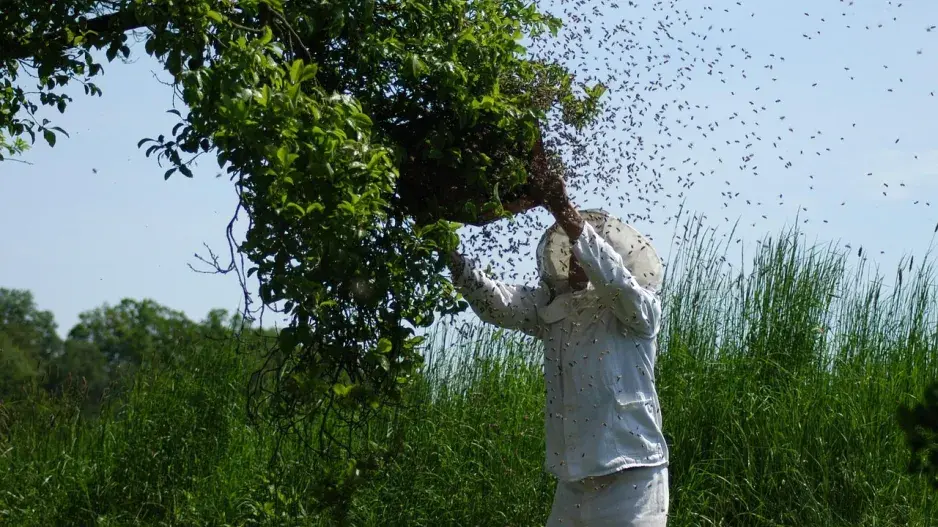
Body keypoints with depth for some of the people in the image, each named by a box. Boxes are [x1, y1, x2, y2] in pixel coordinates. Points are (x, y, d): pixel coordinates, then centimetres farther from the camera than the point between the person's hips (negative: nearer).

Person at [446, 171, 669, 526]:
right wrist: (452, 254, -20)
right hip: (575, 478, 5)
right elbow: (498, 304, -5)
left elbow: (612, 277, -23)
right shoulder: (552, 310, 9)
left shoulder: (638, 310, -3)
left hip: (629, 475, -5)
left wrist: (568, 217, -33)